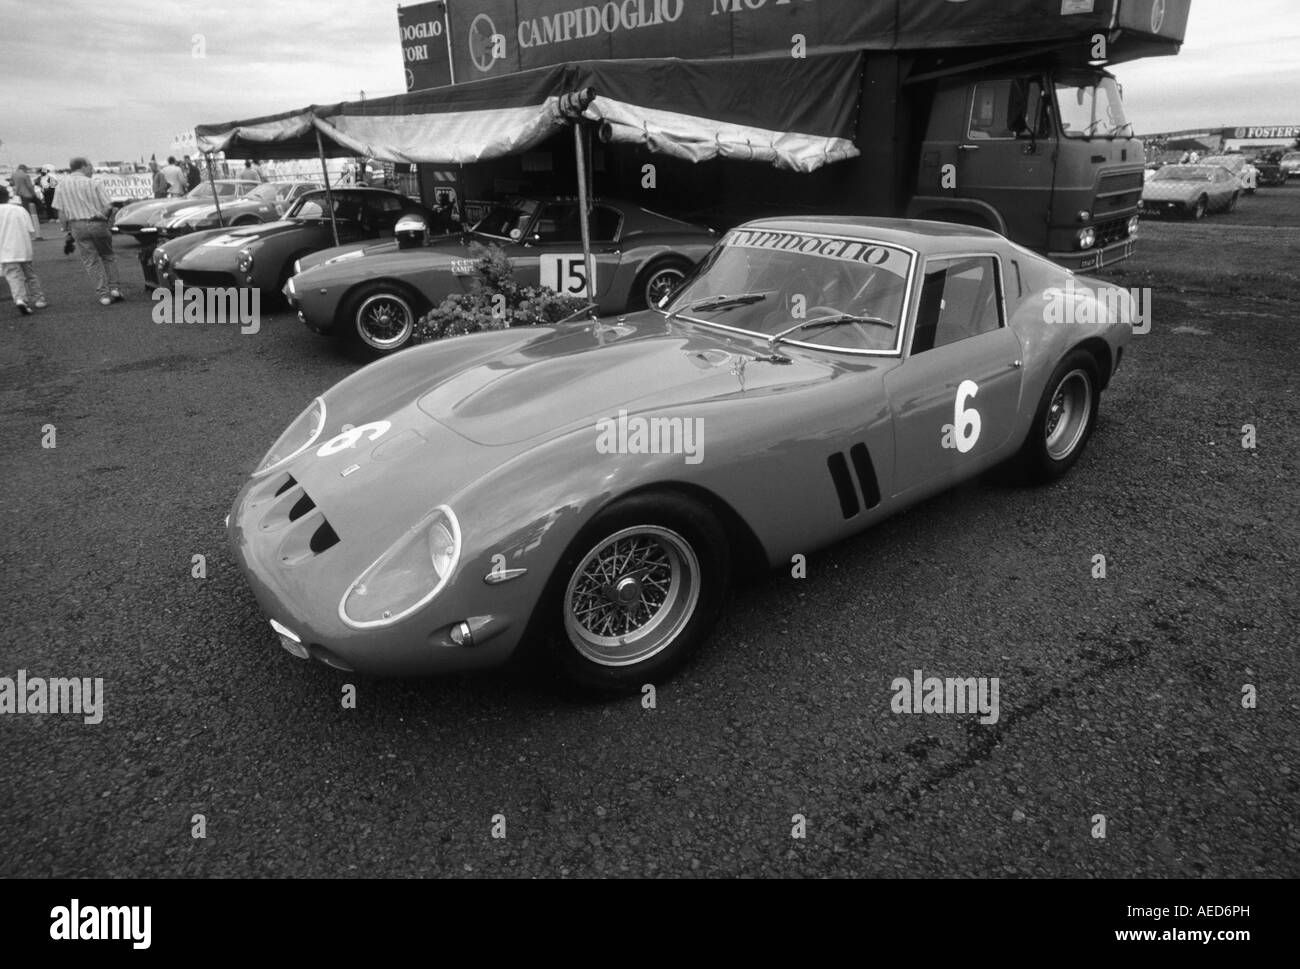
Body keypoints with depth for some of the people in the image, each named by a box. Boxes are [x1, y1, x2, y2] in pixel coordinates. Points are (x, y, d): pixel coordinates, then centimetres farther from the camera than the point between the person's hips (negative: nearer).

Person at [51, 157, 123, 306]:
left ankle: (103, 294, -2)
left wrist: (67, 229, 13)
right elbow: (108, 207, -7)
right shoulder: (93, 184, -3)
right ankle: (114, 288, 5)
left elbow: (61, 212, 3)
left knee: (91, 261, 4)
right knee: (108, 256, 15)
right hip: (97, 224, -2)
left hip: (77, 225, 2)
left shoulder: (61, 186, 4)